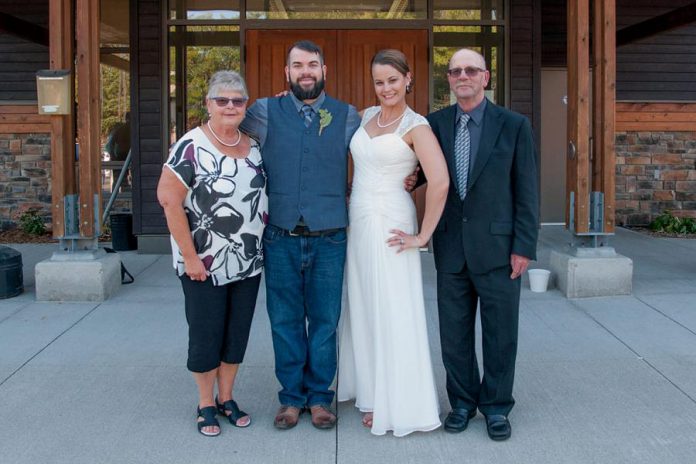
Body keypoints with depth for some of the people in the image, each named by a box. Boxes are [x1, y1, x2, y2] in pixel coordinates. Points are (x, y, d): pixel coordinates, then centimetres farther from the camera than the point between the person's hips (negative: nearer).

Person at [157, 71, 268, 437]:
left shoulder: (253, 147, 6)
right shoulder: (191, 147, -12)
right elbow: (168, 199, -17)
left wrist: (261, 246, 7)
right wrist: (189, 257, -17)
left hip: (248, 263, 5)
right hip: (205, 265, -5)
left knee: (238, 334, 13)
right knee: (206, 335, 6)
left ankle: (226, 399, 31)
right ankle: (206, 405, 24)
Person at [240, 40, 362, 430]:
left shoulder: (347, 116, 5)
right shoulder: (265, 112, 3)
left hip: (329, 239, 0)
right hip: (281, 238, 0)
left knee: (325, 321, 9)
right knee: (285, 321, 9)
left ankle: (319, 396, 24)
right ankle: (291, 396, 23)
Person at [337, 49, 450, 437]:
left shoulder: (416, 126, -11)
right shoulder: (366, 116, 10)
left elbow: (440, 182, -22)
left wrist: (422, 236, -19)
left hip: (389, 224, -7)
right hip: (359, 221, 7)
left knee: (392, 312, -2)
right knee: (363, 308, 14)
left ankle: (399, 405, 8)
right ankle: (373, 390, 28)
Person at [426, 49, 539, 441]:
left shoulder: (514, 125, -2)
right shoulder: (435, 124, 5)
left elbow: (527, 190, -3)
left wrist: (524, 246, -7)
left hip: (497, 246, -2)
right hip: (451, 247, 3)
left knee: (500, 332, 6)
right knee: (454, 332, 10)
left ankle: (496, 407, 22)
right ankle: (463, 401, 27)